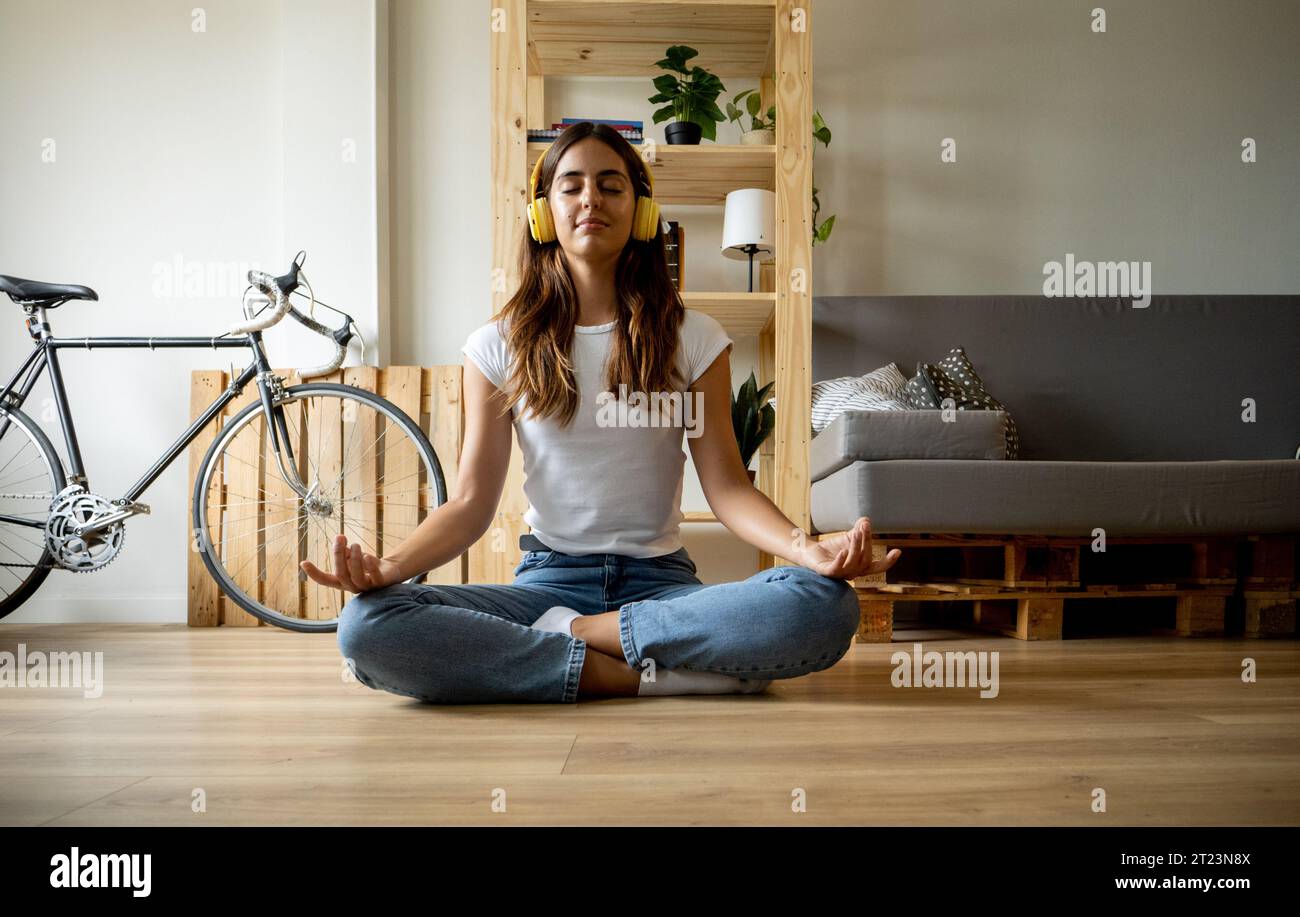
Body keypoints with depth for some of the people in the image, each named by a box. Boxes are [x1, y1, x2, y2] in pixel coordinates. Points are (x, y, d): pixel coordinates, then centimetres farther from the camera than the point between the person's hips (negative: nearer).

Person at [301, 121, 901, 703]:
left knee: (826, 606, -31)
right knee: (366, 625, -28)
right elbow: (471, 502, 1)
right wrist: (388, 567, -20)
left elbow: (727, 487, -1)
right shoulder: (499, 346, 6)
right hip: (547, 579, 0)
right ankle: (650, 674, -24)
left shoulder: (693, 339, 5)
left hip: (660, 581, 0)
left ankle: (571, 636, -17)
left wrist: (807, 547, -22)